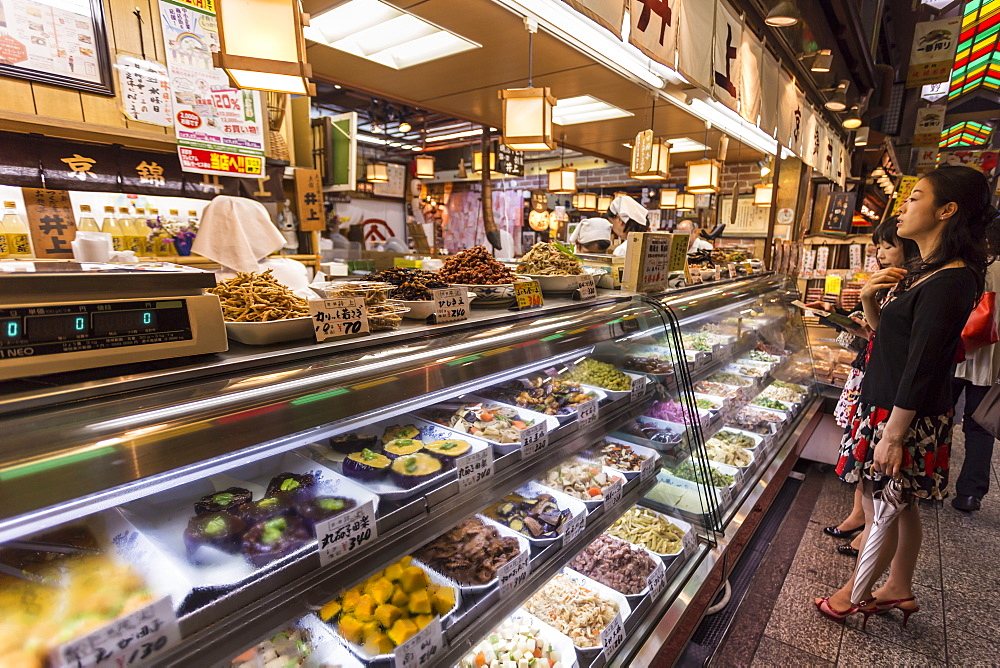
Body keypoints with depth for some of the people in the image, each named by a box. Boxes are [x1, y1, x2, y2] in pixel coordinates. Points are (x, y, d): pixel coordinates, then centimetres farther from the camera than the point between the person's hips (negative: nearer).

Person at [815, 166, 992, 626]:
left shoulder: (949, 281, -21)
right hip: (887, 405, 9)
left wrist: (893, 435, -21)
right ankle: (899, 589, 38)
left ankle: (856, 594, 25)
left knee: (881, 510, 7)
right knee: (901, 506, 21)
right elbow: (886, 332, 17)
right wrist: (869, 300, -1)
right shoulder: (920, 273, 9)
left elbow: (921, 367, -23)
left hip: (904, 416, -9)